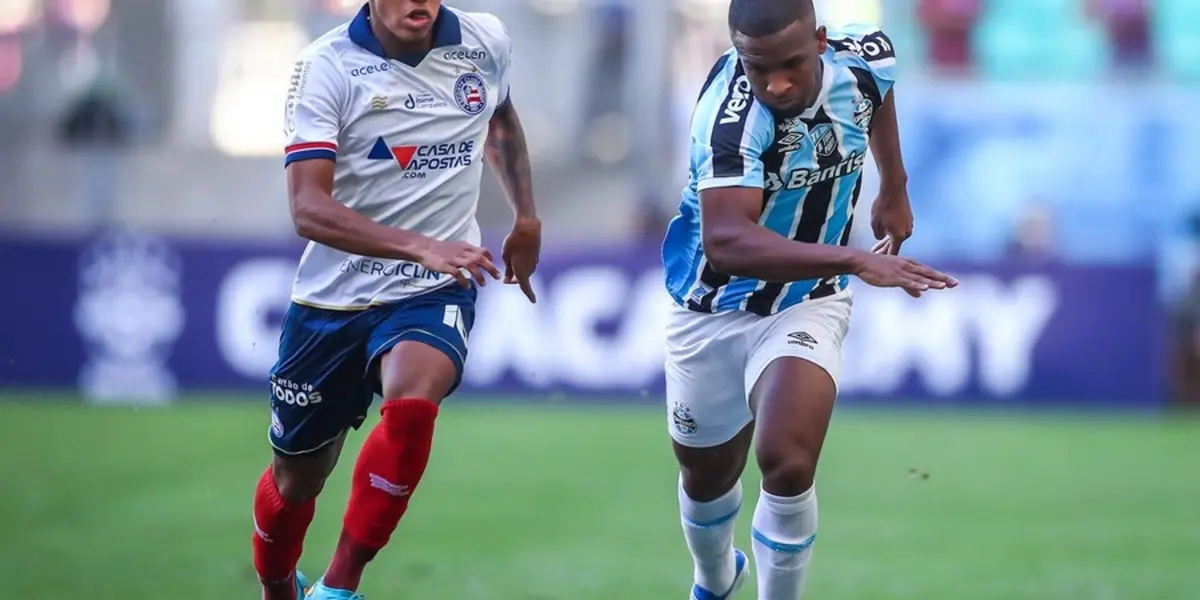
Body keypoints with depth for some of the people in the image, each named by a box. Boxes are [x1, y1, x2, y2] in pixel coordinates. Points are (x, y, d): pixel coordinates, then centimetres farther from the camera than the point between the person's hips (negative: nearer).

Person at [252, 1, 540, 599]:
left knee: (412, 401, -32)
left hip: (435, 294, 1)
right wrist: (420, 247, -36)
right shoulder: (327, 66, -13)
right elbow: (308, 208, -24)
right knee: (294, 482, 11)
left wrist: (526, 217, 22)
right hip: (332, 298, -1)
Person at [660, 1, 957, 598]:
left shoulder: (863, 62, -18)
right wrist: (857, 261, -56)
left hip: (806, 302, 2)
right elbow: (726, 242, -50)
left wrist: (894, 188, 16)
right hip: (714, 309, -1)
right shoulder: (730, 115, -35)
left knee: (787, 463, -23)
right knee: (706, 475, 20)